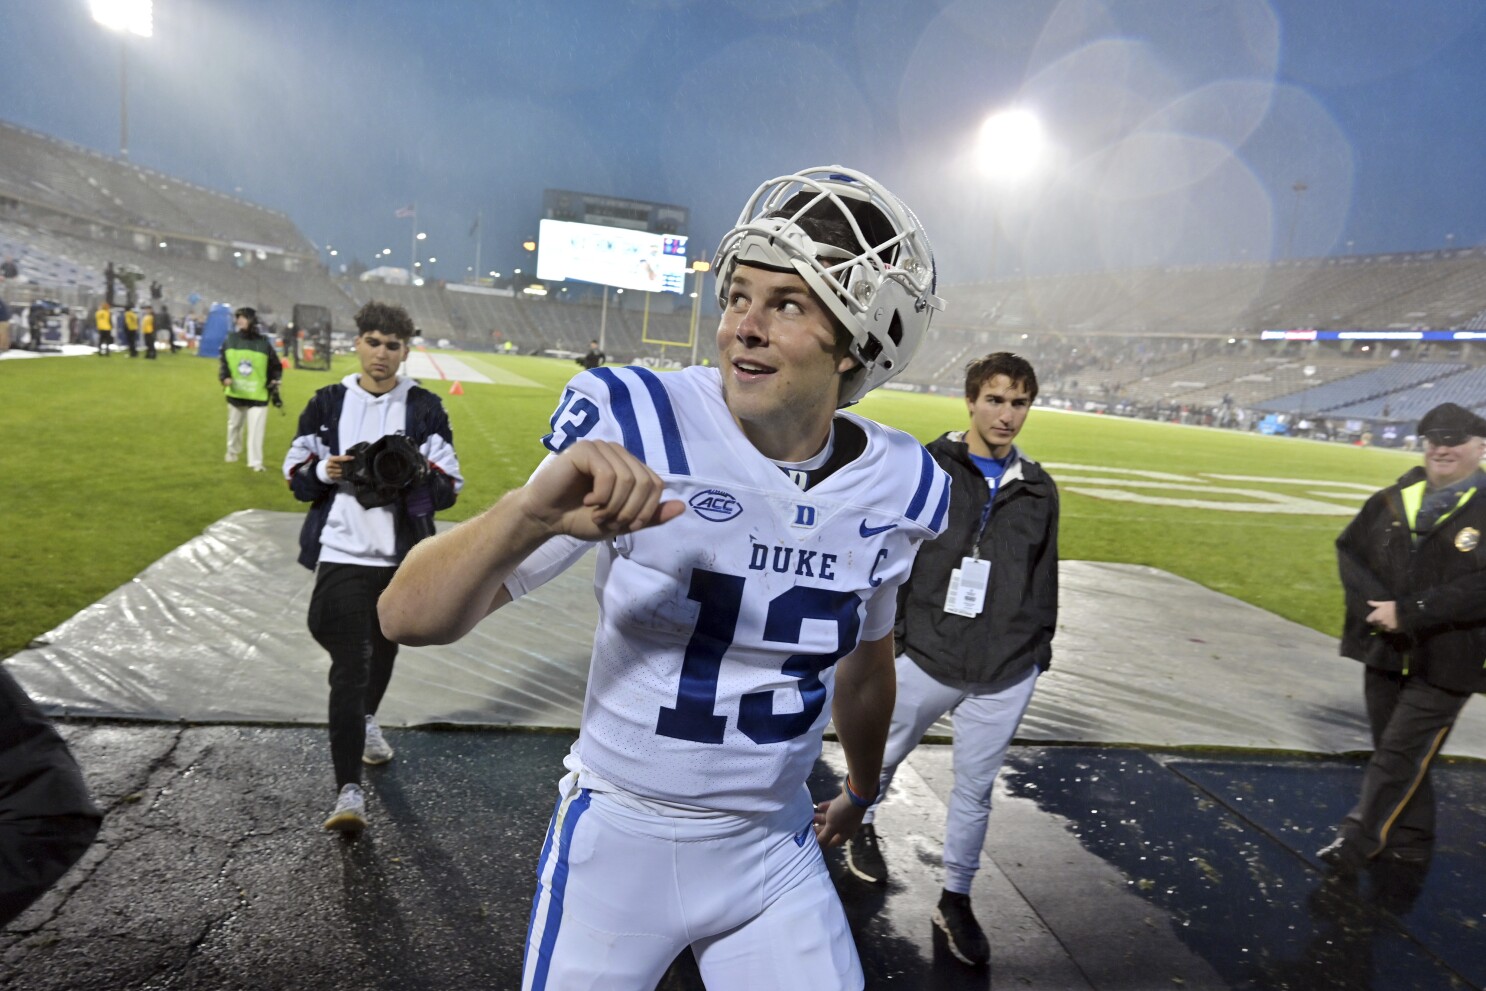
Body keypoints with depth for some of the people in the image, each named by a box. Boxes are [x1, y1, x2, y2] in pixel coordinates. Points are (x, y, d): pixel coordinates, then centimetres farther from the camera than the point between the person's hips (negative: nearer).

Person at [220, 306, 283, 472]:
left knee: (256, 430, -9)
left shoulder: (264, 343, -6)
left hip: (258, 396, -3)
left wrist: (275, 390, -6)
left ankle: (256, 462, -6)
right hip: (235, 394, 3)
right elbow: (223, 363, 9)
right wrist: (224, 377, -10)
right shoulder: (230, 340, 1)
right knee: (234, 425, 21)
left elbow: (276, 368, 1)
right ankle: (232, 452, 43)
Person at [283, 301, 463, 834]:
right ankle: (349, 790, -9)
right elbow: (295, 473, 9)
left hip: (403, 555, 2)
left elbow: (449, 486, 1)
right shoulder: (327, 403, 5)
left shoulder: (425, 408, 2)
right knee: (349, 666, -10)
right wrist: (324, 471, -12)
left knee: (382, 650, 20)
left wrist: (416, 472, -19)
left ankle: (366, 720, 50)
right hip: (342, 554, -1)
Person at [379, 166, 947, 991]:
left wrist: (861, 790, 26)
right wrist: (531, 512, -41)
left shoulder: (895, 489, -8)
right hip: (618, 838, -2)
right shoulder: (636, 430, -20)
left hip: (773, 852, 3)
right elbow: (409, 617, -21)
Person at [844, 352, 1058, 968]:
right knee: (885, 755, 17)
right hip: (925, 658, -2)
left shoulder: (1038, 489, 5)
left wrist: (1037, 651, 12)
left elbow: (1044, 580, 12)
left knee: (975, 789, 11)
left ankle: (955, 902, 29)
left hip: (1005, 674, 2)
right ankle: (862, 822, 49)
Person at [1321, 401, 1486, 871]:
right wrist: (1376, 606, -11)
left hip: (1446, 660, -5)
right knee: (1395, 749, 16)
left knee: (1400, 754, -2)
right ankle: (1410, 841, 32)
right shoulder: (1396, 497, 4)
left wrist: (1409, 614, -22)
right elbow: (1350, 549, 4)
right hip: (1384, 649, 5)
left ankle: (1358, 839, 9)